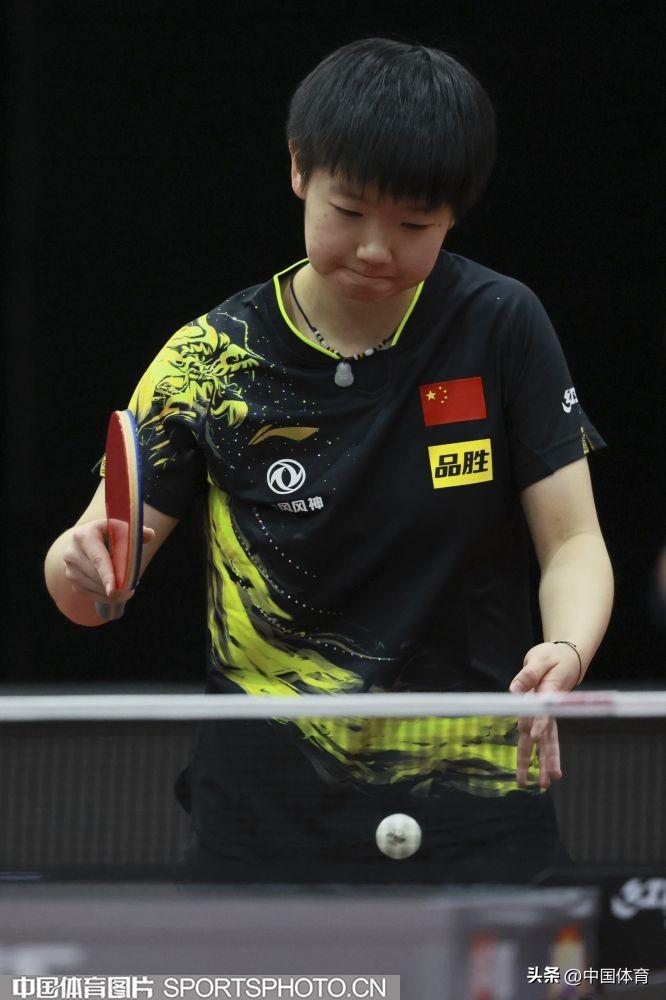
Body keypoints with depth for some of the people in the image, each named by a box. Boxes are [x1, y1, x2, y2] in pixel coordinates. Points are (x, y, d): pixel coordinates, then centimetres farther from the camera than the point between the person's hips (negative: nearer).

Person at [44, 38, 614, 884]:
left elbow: (573, 543, -3)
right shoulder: (209, 361, -4)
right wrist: (84, 566, -29)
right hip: (270, 808, 0)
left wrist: (564, 651, -25)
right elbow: (94, 588, -5)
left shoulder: (501, 328, -4)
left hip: (476, 809, 0)